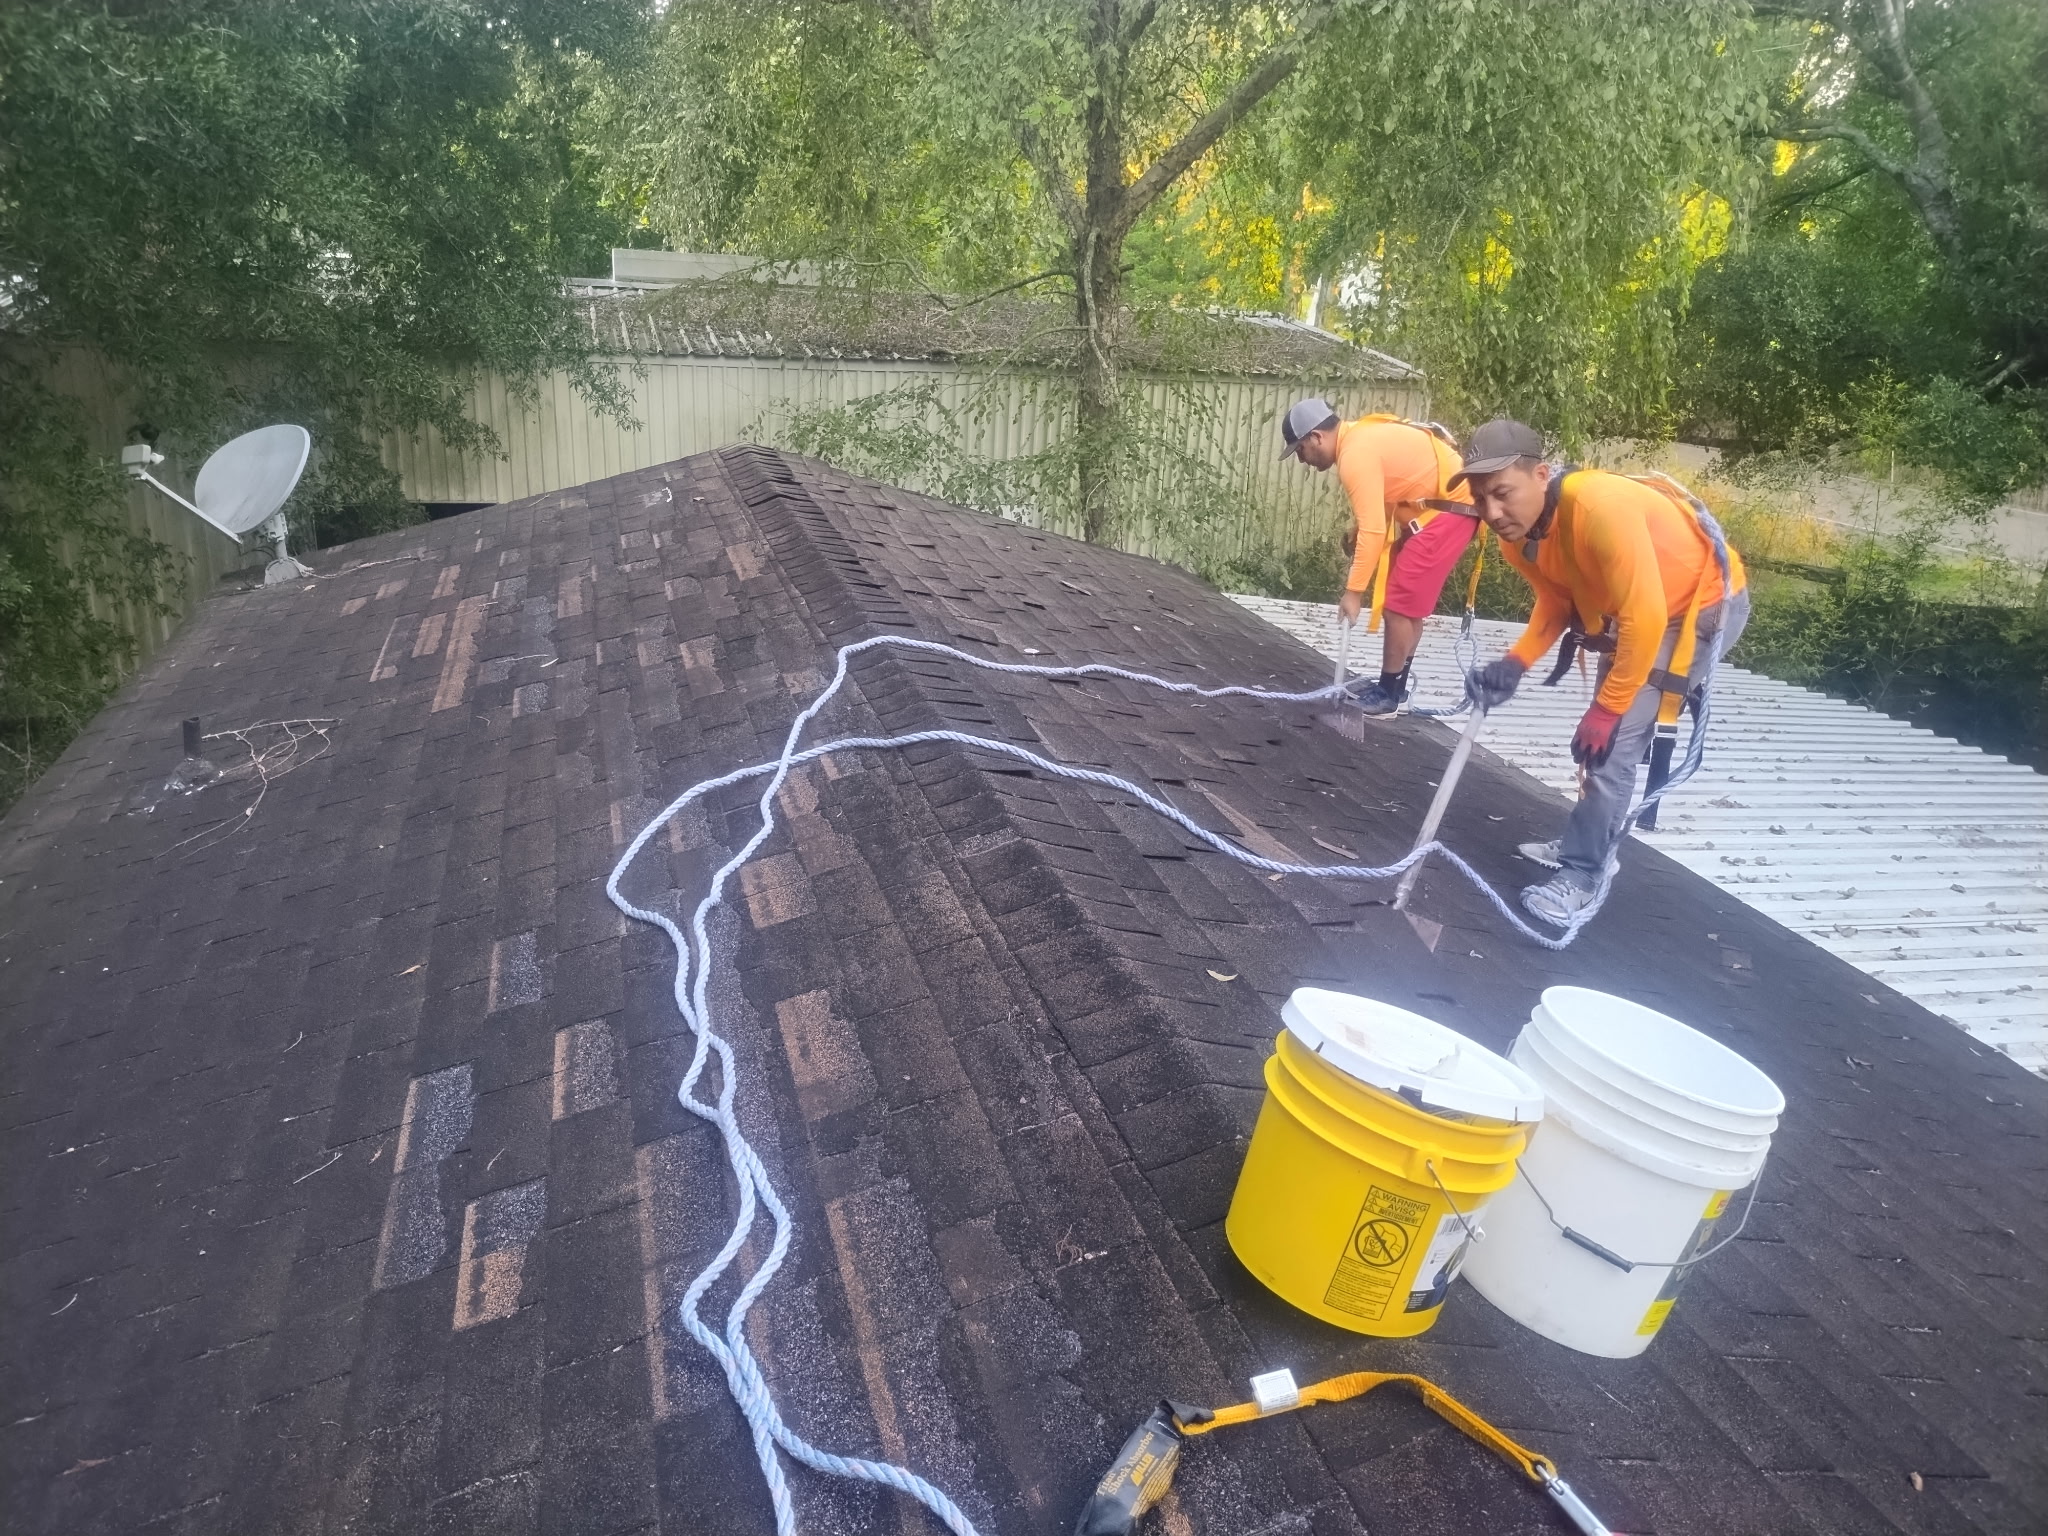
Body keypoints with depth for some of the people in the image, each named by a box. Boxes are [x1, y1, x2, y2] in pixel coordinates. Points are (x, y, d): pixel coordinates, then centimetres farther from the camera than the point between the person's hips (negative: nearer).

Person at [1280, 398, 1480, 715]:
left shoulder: (1356, 455, -20)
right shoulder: (1361, 437, 10)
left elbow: (1373, 530, -24)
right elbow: (1378, 513, 14)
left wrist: (1353, 591, -20)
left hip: (1448, 509, -10)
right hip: (1440, 507, 10)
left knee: (1400, 605, -6)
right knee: (1406, 605, 15)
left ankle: (1388, 695, 4)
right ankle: (1392, 688, 24)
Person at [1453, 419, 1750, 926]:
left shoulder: (1600, 507, -38)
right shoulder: (1516, 532, -13)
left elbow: (1645, 615, -34)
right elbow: (1557, 598, 3)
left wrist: (1607, 707, -27)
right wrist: (1516, 662, -13)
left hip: (1704, 603, -8)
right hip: (1628, 608, 8)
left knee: (1616, 738, -15)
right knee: (1600, 738, 16)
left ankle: (1580, 876, -6)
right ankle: (1590, 842, 34)